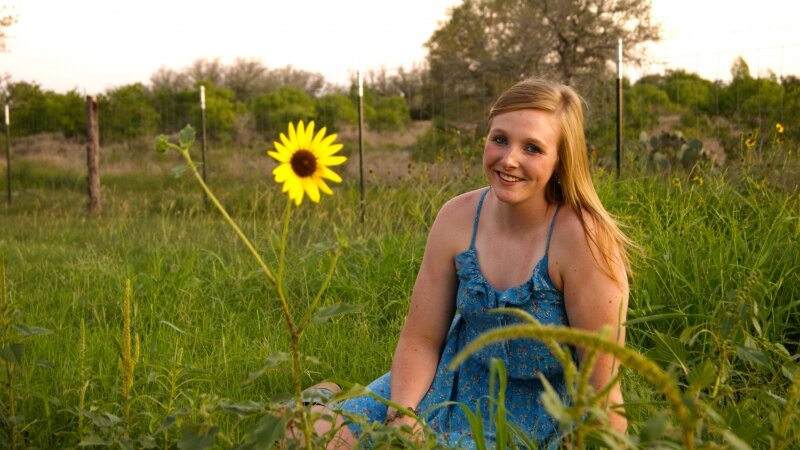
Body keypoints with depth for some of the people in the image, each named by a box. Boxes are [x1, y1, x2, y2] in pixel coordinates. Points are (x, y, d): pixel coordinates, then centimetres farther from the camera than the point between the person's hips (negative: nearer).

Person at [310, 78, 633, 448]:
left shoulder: (582, 238, -22)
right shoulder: (456, 218, -8)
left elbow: (601, 382, -18)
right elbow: (420, 338, -3)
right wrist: (402, 419, -17)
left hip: (537, 419, -4)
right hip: (455, 386, 4)